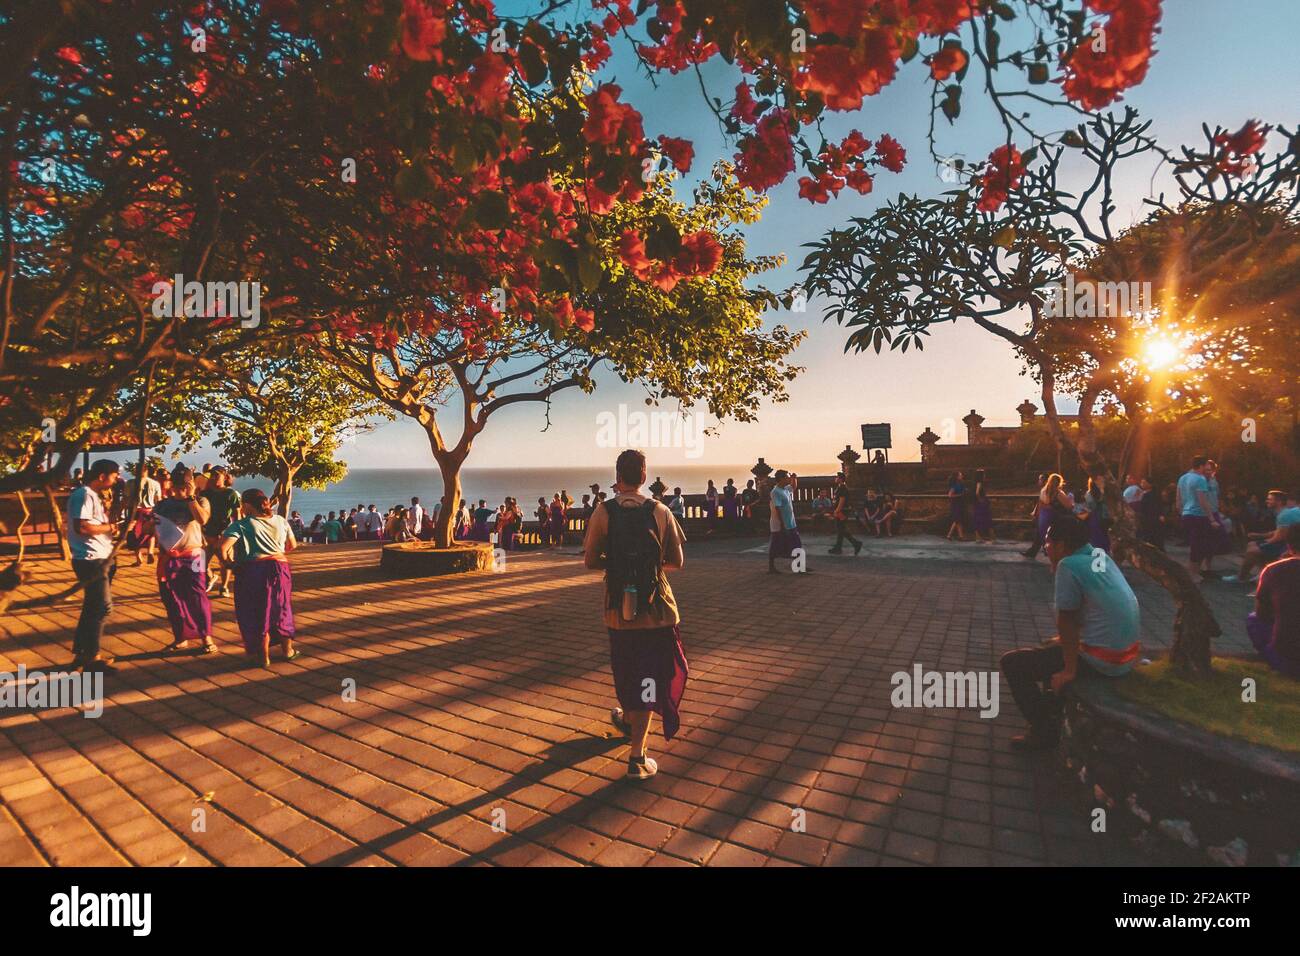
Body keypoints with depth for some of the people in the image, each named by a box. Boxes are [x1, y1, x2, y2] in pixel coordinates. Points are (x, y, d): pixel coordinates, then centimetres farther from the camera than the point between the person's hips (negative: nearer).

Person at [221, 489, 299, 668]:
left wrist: (229, 561, -1)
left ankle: (263, 656, 17)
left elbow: (223, 547, -19)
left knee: (257, 614, 9)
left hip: (252, 571, -4)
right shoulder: (280, 520, 7)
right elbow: (292, 545, 14)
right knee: (281, 610, 18)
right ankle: (288, 650, 29)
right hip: (279, 568, 4)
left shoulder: (241, 525, -8)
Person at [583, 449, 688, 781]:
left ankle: (630, 721, 48)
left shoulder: (604, 513, -7)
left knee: (626, 673, 22)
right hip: (657, 608, -1)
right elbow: (677, 562, 0)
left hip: (619, 610, 1)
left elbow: (591, 561, -3)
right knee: (648, 678, 9)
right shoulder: (661, 511, -5)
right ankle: (637, 756, 11)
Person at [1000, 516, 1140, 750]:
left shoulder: (1068, 565, -19)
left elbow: (1066, 621, -17)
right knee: (1054, 646, 32)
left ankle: (1044, 732, 7)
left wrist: (1069, 671, -11)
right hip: (1129, 653, 9)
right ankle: (1053, 712, 38)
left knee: (1012, 662, -2)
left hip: (1104, 661, -9)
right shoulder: (1101, 556, 7)